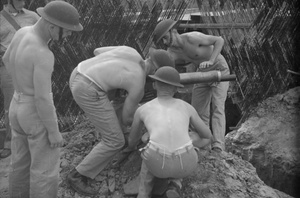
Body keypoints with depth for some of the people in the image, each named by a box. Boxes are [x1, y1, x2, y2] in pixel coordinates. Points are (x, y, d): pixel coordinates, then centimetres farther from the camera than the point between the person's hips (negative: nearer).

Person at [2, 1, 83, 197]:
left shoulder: (24, 31, -3)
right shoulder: (43, 56, -30)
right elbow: (42, 98, -28)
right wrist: (54, 132, -16)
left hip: (19, 107, 9)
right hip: (38, 114, -9)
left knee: (22, 162, 21)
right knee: (45, 168, 8)